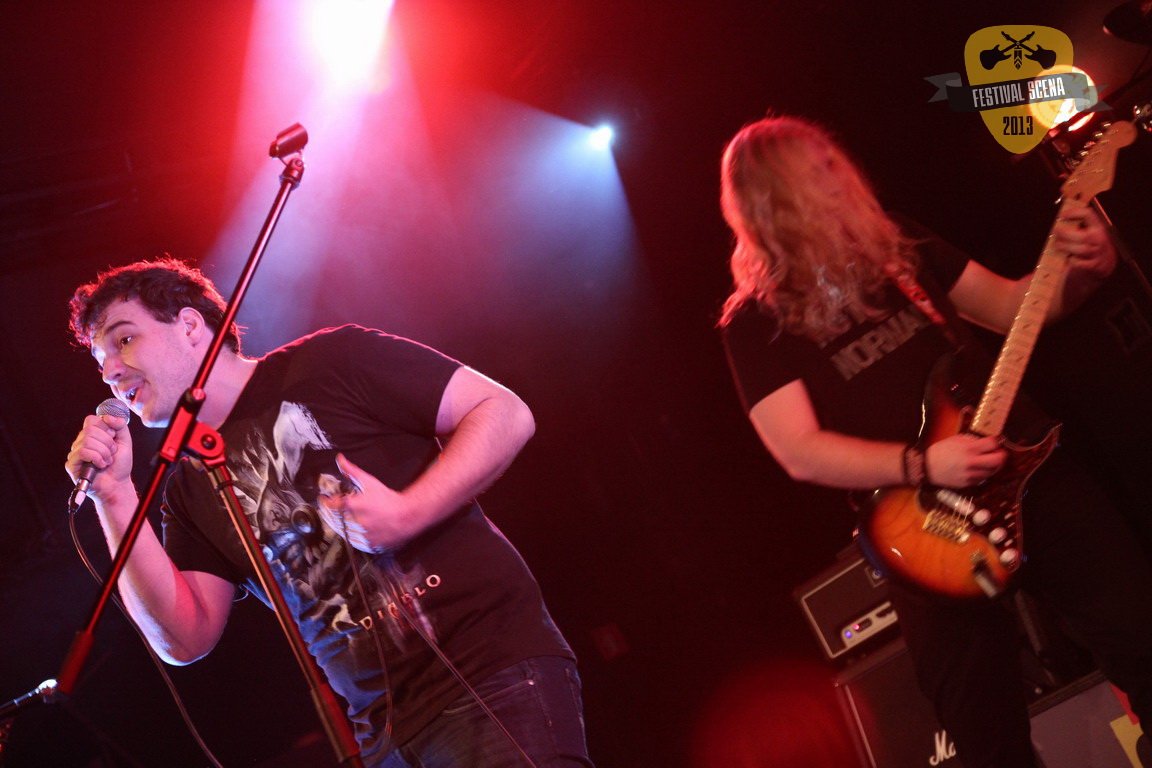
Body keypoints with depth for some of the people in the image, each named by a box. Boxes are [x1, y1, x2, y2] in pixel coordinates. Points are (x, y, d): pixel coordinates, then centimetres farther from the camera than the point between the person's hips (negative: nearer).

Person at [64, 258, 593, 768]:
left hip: (489, 671, -5)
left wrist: (408, 514, -17)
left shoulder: (326, 364, -2)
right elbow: (185, 639, 5)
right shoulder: (190, 489, 15)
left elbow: (506, 414, -4)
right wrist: (113, 498, 0)